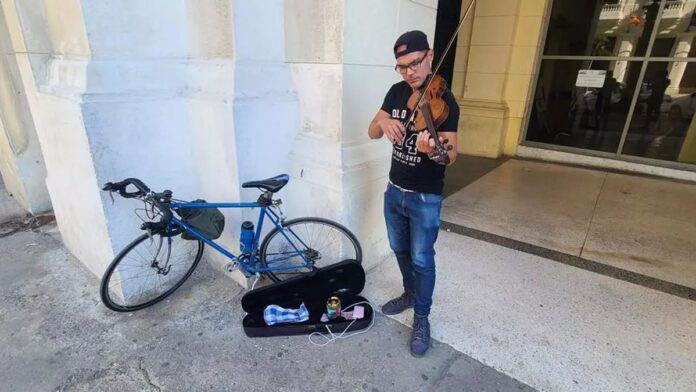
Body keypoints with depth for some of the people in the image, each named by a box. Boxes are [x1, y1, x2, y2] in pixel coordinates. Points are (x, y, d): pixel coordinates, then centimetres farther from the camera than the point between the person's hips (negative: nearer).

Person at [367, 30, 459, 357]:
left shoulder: (444, 101, -17)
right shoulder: (396, 92, 1)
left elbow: (452, 155, -23)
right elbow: (372, 133, -1)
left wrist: (433, 150, -47)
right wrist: (383, 122, -25)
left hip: (425, 198, -6)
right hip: (394, 190, 6)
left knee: (422, 259, 6)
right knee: (400, 249, 21)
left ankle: (422, 318, 27)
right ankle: (410, 293, 46)